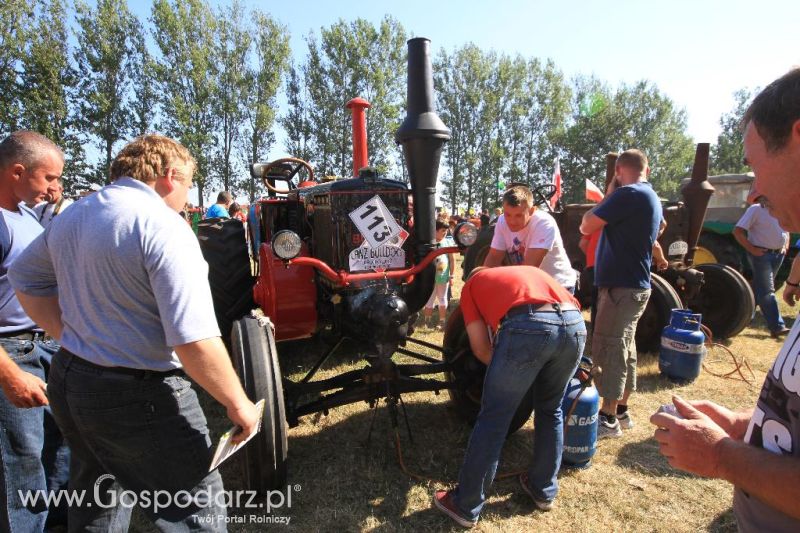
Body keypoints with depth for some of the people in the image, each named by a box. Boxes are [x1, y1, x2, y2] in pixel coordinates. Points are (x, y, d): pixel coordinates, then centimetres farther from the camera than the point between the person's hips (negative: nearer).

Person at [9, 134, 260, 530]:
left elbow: (24, 277, 21)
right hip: (139, 396, -9)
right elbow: (195, 342, -28)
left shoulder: (70, 217, 5)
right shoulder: (164, 227, -21)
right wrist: (238, 404, -16)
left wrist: (72, 336, 15)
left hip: (68, 381, 9)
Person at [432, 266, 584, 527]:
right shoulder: (530, 270, 41)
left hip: (528, 326, -5)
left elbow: (480, 348, 19)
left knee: (493, 418, 9)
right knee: (551, 411, 27)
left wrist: (505, 372, 38)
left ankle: (465, 506, 22)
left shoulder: (472, 284, 28)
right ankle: (544, 491, 41)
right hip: (576, 324, 5)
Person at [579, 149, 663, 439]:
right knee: (623, 348, 15)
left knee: (608, 349, -4)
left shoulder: (628, 194, -16)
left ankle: (608, 419, 4)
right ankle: (621, 411, 26)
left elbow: (586, 226, -15)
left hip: (621, 286, -10)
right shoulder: (652, 198, 15)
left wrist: (608, 194, -4)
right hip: (635, 284, 10)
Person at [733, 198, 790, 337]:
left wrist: (785, 247, 12)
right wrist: (752, 249, -19)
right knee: (767, 291, -8)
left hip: (778, 254, 8)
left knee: (759, 288, 14)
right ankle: (777, 327, -9)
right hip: (761, 253, -8)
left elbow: (786, 230, 28)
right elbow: (738, 231, -16)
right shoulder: (755, 209, -10)